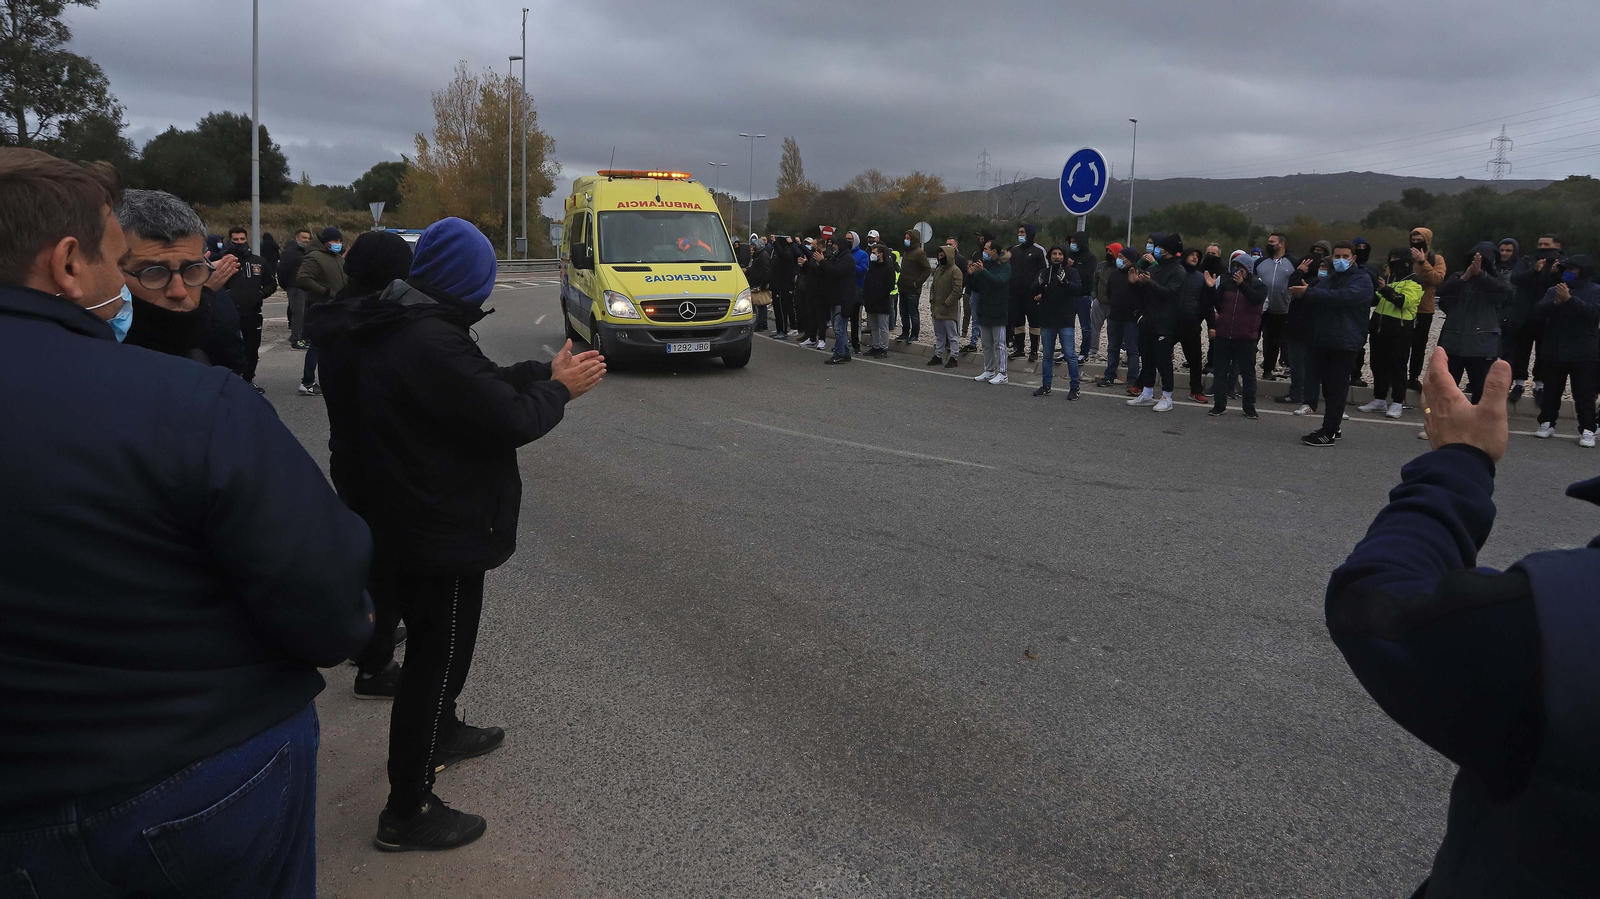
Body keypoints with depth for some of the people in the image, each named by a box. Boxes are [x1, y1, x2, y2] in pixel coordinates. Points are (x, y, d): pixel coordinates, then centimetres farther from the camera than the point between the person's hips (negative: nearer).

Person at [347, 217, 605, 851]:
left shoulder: (395, 329, 6)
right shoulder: (432, 342, -27)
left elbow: (483, 387, 10)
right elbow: (509, 419, -24)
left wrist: (545, 371, 5)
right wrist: (558, 389, -7)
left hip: (404, 523, 10)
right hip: (442, 534, -10)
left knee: (434, 648, 29)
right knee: (436, 661, 2)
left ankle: (441, 734, 52)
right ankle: (407, 812, 14)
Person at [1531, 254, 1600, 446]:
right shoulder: (1553, 291, 11)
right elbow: (1537, 311, -2)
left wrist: (1570, 299, -28)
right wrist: (1555, 302, -19)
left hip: (1583, 354, -4)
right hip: (1555, 351, 4)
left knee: (1584, 393, -3)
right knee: (1551, 390, 10)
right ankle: (1547, 424, 20)